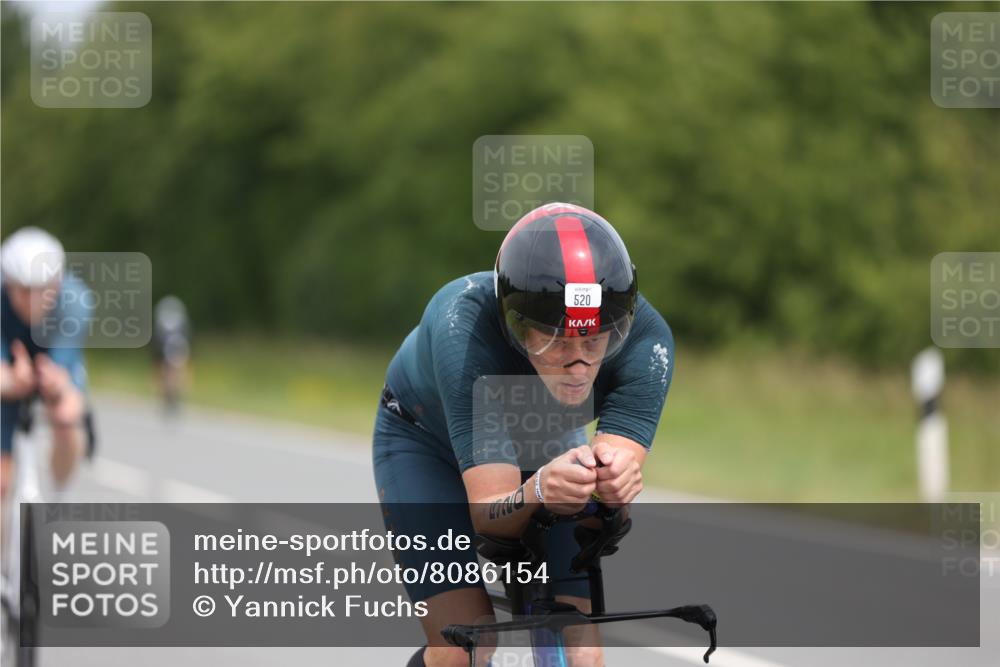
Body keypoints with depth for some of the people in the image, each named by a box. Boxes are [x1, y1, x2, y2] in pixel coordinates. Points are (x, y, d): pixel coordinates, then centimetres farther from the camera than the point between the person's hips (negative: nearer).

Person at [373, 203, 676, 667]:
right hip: (427, 445, -3)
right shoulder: (463, 328, -41)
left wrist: (615, 478, -61)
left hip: (540, 452, 3)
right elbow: (488, 516, -42)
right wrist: (538, 492, -64)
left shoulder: (646, 340, -33)